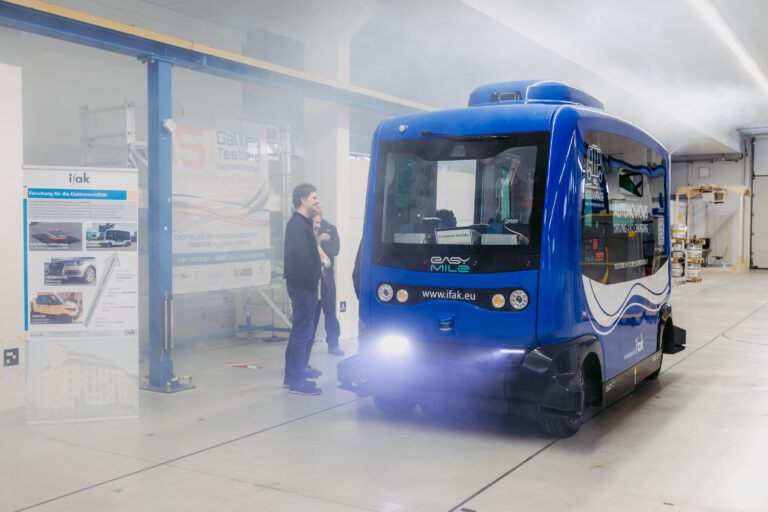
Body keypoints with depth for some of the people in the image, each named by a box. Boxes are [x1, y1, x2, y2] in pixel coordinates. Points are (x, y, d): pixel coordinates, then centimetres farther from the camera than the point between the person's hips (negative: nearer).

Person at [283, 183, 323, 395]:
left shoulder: (302, 223, 17)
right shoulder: (297, 224, -15)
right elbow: (300, 256, -25)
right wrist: (313, 281, -17)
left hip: (304, 284, 11)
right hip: (302, 285, -11)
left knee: (300, 330, 18)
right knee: (302, 332, -7)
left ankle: (297, 371, 30)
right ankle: (297, 380, -4)